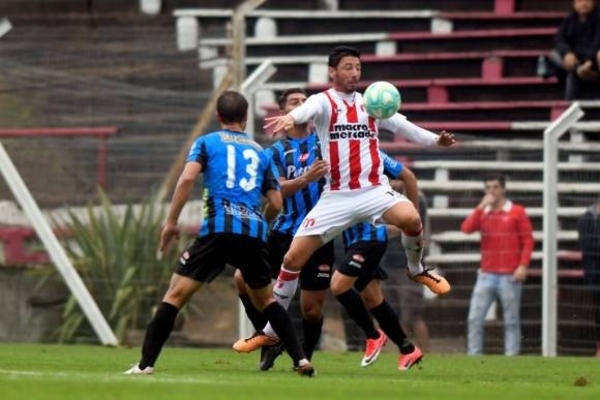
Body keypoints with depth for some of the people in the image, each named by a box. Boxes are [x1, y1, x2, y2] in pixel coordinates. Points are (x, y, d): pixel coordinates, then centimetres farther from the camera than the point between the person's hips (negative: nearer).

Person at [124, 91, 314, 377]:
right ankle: (300, 359, 12)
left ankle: (146, 364, -12)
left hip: (218, 228, -3)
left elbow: (187, 178, -5)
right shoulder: (260, 152, 22)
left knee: (175, 294, -1)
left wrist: (171, 222, -1)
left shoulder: (207, 143, 13)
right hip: (255, 232, 3)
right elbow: (276, 202, 15)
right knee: (266, 299, 23)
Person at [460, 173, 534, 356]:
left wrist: (523, 266, -14)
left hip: (510, 277, -4)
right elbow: (466, 229, -4)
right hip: (486, 276, 4)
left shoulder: (517, 212, 1)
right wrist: (482, 206, -8)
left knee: (511, 321, -1)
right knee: (475, 318, -3)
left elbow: (528, 241, -2)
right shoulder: (482, 212, 12)